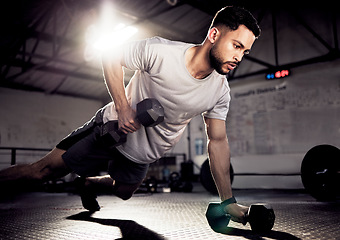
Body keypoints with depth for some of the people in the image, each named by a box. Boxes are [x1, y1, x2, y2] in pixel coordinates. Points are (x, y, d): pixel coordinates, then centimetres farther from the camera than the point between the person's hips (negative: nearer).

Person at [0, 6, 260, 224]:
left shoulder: (220, 90, -15)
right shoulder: (159, 51, -29)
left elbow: (217, 140, -8)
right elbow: (111, 58, -14)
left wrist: (228, 201, -10)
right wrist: (123, 108, -24)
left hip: (142, 154, 5)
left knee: (123, 192, 24)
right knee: (43, 170, -1)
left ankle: (89, 183, 54)